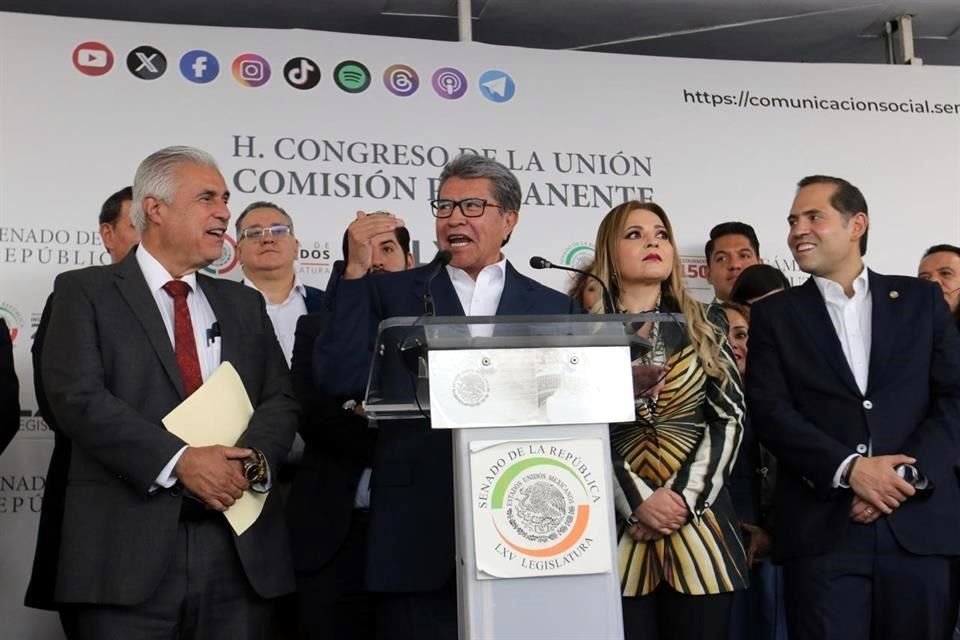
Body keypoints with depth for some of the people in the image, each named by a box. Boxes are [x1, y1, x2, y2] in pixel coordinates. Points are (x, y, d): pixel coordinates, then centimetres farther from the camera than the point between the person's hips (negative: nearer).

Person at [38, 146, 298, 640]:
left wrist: (253, 458, -11)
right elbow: (77, 398, -9)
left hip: (241, 547, 4)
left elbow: (280, 401, 11)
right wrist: (178, 461, -17)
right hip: (129, 546, -4)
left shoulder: (243, 304, 18)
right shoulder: (86, 292, 4)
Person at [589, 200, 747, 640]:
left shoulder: (705, 325, 10)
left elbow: (731, 417, 3)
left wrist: (685, 495, -9)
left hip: (699, 518, 2)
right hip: (618, 523, -2)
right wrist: (637, 500, -11)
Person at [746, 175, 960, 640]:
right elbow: (769, 411, -2)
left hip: (921, 526, 1)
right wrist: (848, 469, -14)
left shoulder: (921, 300, 12)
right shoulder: (774, 314, 10)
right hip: (822, 531, -1)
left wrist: (906, 474, -10)